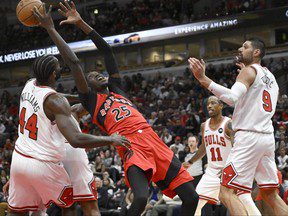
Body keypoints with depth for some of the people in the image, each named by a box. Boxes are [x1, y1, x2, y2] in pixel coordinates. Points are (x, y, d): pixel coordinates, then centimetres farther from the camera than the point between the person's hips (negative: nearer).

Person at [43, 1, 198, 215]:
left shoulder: (116, 89, 29)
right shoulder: (91, 100, 16)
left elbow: (107, 50, 27)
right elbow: (73, 61, 9)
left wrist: (81, 23, 25)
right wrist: (50, 28, 8)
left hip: (154, 142, 6)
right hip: (131, 147, -6)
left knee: (191, 198, -2)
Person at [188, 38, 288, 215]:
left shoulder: (249, 71, -6)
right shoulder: (270, 76, 20)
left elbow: (232, 97, -23)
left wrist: (203, 79, -26)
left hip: (249, 137, -9)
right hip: (268, 137, 9)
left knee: (226, 193, -9)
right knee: (270, 194, 14)